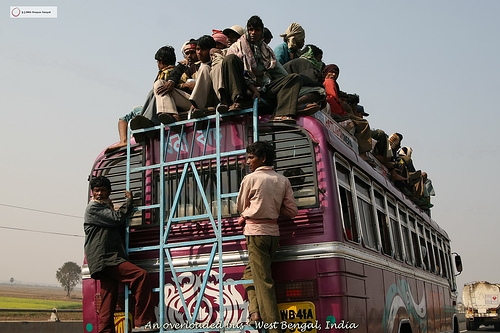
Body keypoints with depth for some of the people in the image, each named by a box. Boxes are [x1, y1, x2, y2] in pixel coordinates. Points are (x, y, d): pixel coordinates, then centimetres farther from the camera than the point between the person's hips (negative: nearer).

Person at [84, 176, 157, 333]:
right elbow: (117, 218, -12)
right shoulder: (93, 208, 0)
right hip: (104, 259, -10)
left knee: (108, 300, 3)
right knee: (141, 275, -21)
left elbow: (120, 231, 26)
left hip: (109, 261, 10)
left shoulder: (105, 209, 29)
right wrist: (129, 200, 2)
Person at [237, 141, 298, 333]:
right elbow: (292, 211, 8)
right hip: (274, 232, 6)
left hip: (256, 232, -6)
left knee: (263, 280, -4)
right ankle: (256, 309, 5)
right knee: (250, 270, 21)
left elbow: (241, 207, 5)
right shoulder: (283, 181, 8)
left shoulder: (250, 179, -5)